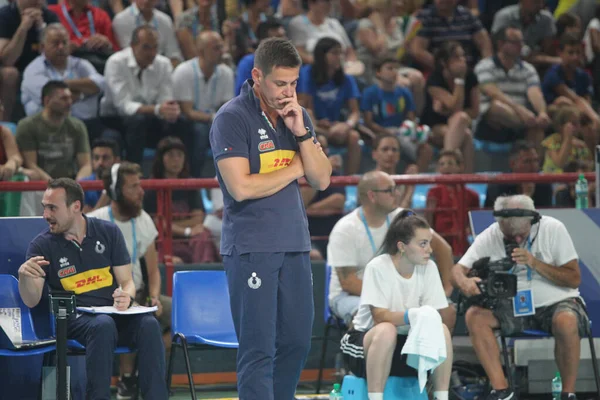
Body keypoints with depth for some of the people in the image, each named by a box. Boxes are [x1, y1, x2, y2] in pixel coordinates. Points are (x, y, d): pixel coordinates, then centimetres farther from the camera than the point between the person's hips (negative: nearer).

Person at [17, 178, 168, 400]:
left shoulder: (108, 232, 7)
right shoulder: (42, 245, 1)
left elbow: (127, 282, 10)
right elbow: (31, 301, -6)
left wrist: (126, 296, -14)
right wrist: (24, 275, -27)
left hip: (114, 313, 2)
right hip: (75, 318, -2)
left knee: (148, 324, -30)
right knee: (103, 325, -37)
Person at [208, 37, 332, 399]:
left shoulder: (298, 115, 12)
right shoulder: (232, 118, -7)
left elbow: (322, 179, 8)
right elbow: (241, 187, -17)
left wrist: (301, 132, -7)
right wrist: (295, 169, -4)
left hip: (295, 244, 7)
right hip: (251, 248, -7)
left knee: (297, 341, 8)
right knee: (258, 348, -7)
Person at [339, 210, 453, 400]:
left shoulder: (429, 268, -4)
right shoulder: (378, 267, -16)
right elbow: (379, 317, -25)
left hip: (408, 342, 4)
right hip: (367, 338, -4)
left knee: (442, 331, -24)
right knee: (386, 331, -37)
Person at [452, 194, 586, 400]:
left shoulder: (553, 229, -9)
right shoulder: (489, 237, -2)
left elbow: (574, 279, -8)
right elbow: (458, 269, -5)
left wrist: (535, 263, -21)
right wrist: (464, 282, -31)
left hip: (555, 303, -3)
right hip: (514, 306, 3)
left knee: (566, 322, -38)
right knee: (474, 316, -22)